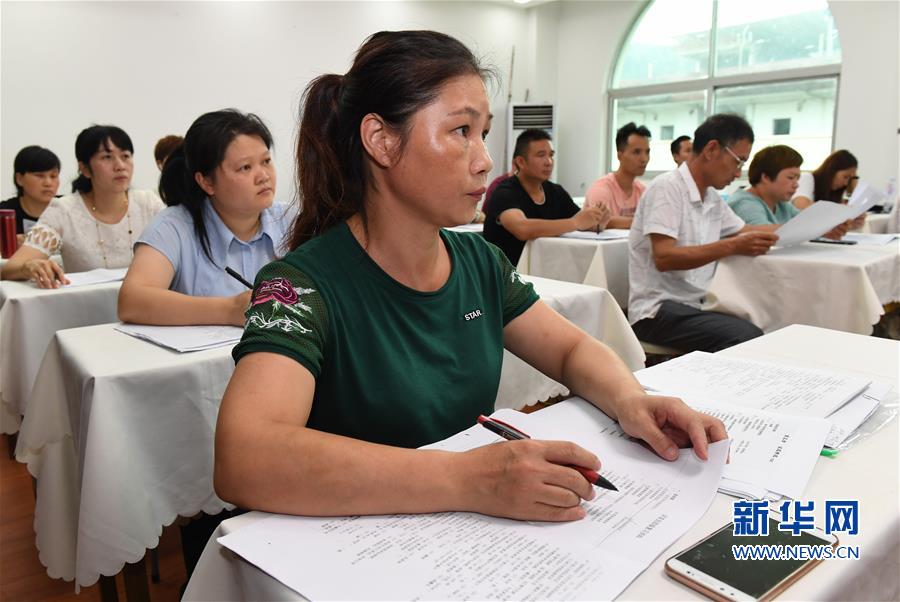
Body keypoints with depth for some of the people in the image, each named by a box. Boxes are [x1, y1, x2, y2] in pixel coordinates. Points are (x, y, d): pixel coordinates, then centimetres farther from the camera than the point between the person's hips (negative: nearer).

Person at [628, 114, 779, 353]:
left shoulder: (712, 198, 13)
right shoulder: (667, 188, -12)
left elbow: (745, 231, 28)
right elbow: (663, 258, -22)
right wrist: (731, 247, -25)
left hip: (697, 304, 8)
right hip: (659, 309, -8)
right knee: (748, 339, -25)